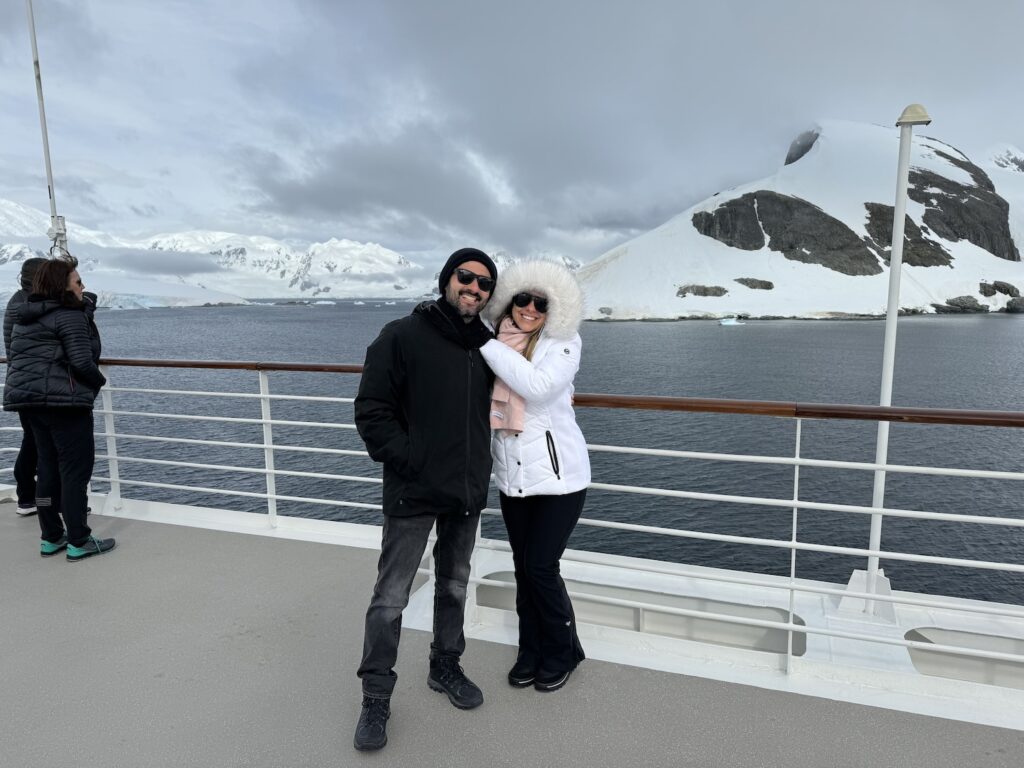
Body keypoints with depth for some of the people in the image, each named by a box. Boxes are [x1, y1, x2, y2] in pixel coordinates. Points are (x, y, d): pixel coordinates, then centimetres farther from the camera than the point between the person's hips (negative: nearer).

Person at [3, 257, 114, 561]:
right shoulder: (71, 316, -12)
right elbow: (82, 362, -18)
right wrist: (99, 380, -2)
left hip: (29, 399, 9)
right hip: (63, 400, -9)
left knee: (48, 467, 15)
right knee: (76, 469, -3)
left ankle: (51, 538, 21)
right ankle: (78, 543, 1)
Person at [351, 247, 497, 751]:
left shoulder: (488, 346, 3)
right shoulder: (402, 337, -11)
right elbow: (371, 411, -12)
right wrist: (411, 463, -16)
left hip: (468, 492, 5)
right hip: (413, 493, -5)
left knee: (454, 585, 19)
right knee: (391, 597, 4)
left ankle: (445, 667, 40)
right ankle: (376, 695, 23)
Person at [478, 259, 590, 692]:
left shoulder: (563, 343, -9)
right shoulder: (496, 344, 3)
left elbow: (537, 385, -28)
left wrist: (485, 343, -23)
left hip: (558, 474, -4)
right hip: (512, 475, 4)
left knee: (540, 566, -1)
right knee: (523, 566, 12)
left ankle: (563, 652, 25)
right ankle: (531, 650, 34)